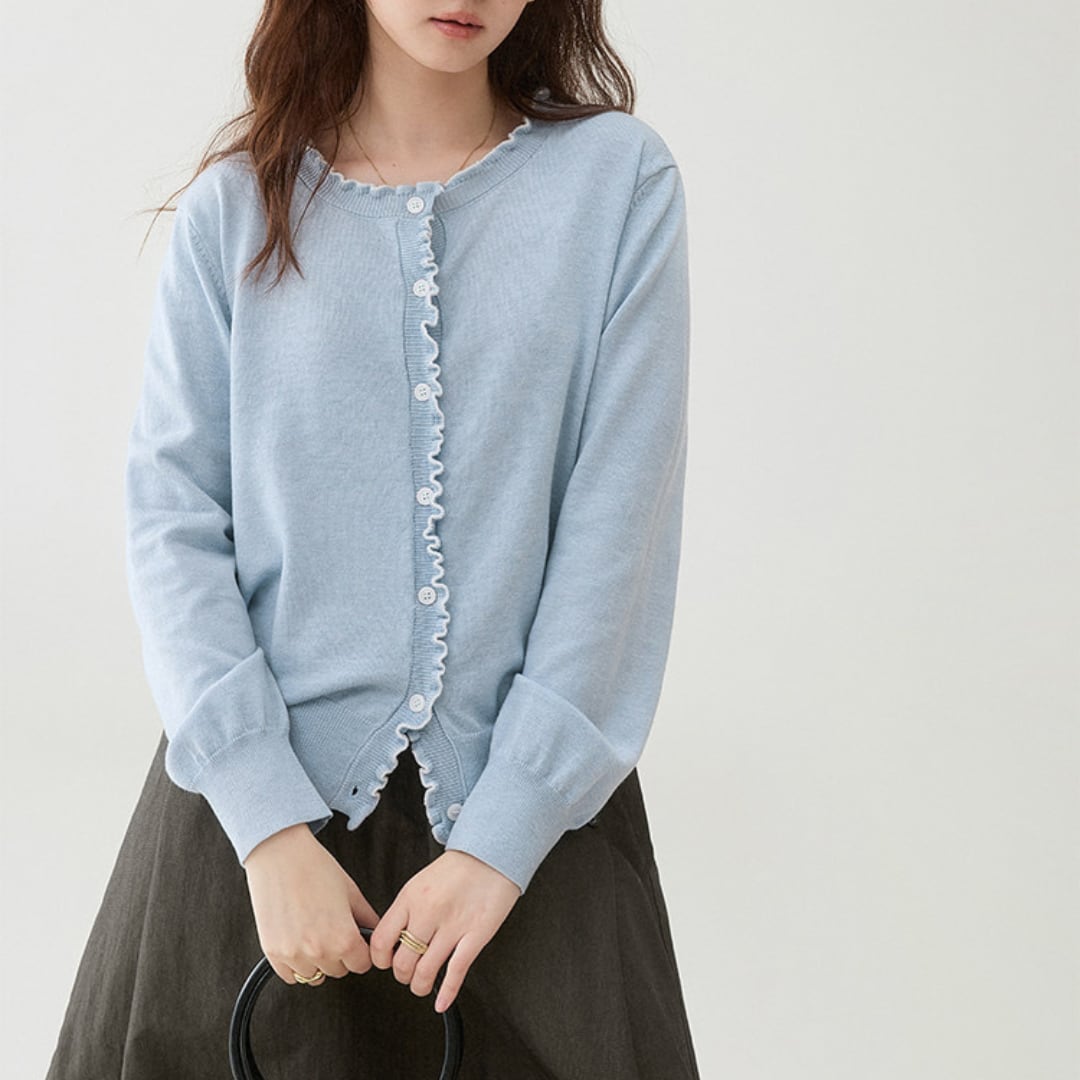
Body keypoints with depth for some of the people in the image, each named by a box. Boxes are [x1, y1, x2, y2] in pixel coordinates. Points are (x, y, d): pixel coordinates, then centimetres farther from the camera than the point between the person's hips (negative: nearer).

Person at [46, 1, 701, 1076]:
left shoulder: (619, 178, -2)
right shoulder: (236, 209, 1)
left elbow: (620, 525, -6)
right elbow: (172, 517, -3)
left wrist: (502, 836, -11)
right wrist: (269, 825, -12)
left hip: (532, 804, 0)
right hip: (265, 792, 1)